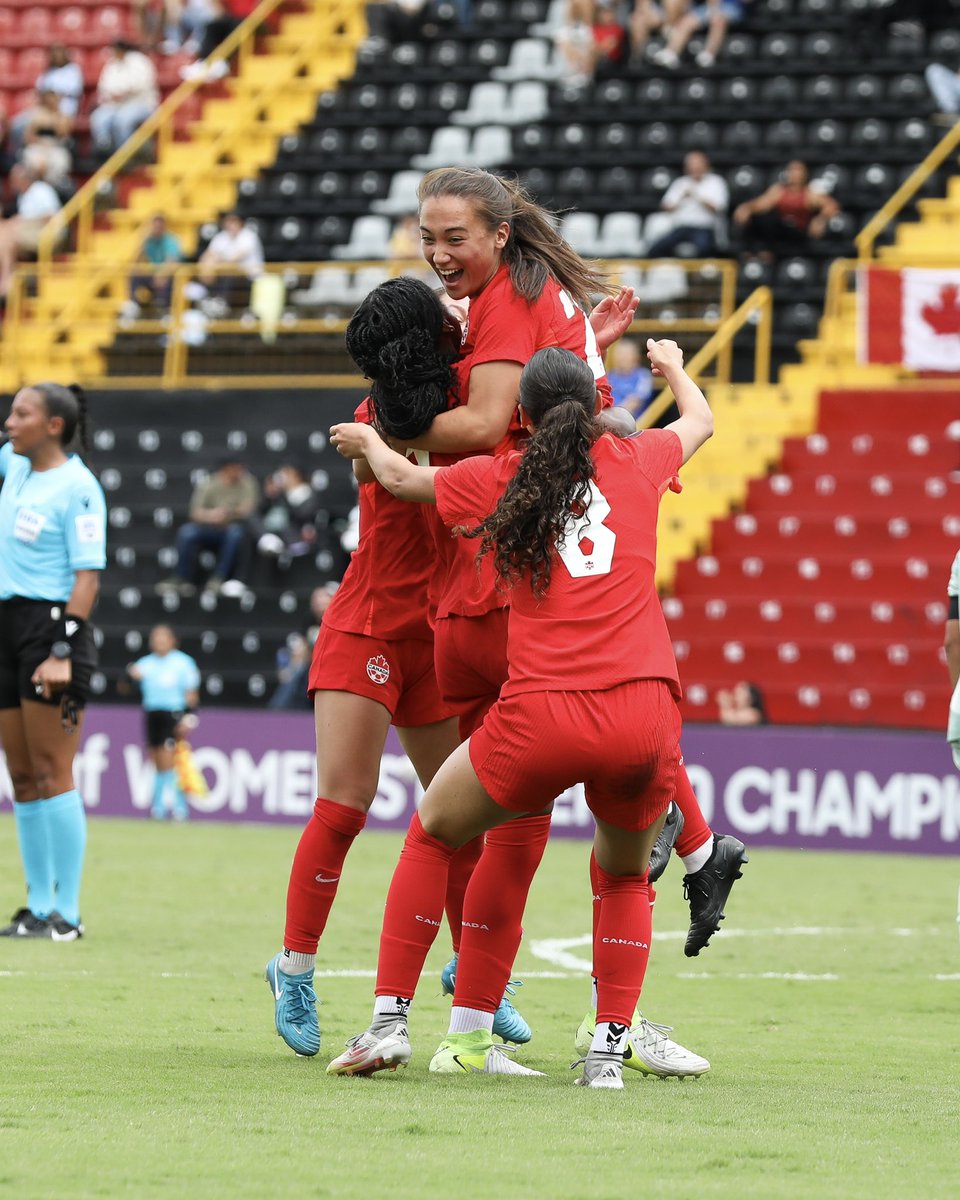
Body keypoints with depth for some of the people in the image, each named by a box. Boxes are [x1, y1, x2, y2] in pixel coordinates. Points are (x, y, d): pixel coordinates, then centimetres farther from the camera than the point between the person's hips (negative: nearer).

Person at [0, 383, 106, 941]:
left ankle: (67, 912, -8)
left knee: (51, 774, -9)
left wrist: (63, 652, -22)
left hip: (53, 625, -8)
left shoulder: (77, 487, -11)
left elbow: (89, 575, -16)